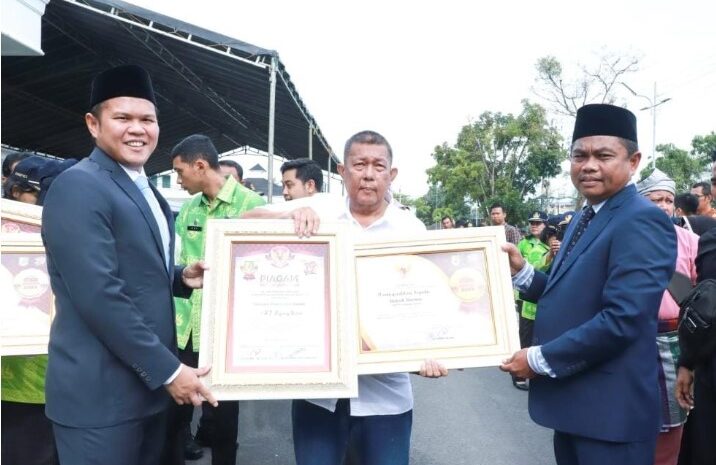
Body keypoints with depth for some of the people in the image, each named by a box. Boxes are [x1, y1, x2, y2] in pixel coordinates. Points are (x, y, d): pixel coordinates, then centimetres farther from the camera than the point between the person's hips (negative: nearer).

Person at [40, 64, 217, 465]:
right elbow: (100, 295, -23)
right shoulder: (78, 187, -16)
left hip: (149, 383, 9)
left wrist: (182, 277, 0)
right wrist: (167, 370, -18)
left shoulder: (147, 191, 13)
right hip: (100, 392, -8)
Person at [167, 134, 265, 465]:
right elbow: (174, 265, 14)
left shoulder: (252, 205, -8)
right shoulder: (187, 209, 9)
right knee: (175, 411, 12)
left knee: (224, 414, 12)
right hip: (184, 328, 5)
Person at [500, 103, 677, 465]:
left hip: (610, 409, -9)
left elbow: (622, 319, -27)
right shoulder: (582, 219, 12)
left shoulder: (642, 222, -18)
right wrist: (521, 270, -3)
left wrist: (540, 359, -19)